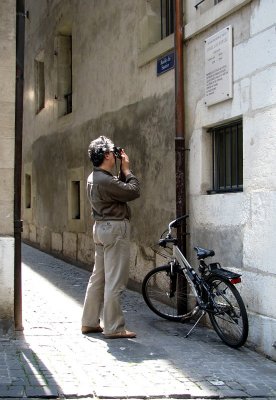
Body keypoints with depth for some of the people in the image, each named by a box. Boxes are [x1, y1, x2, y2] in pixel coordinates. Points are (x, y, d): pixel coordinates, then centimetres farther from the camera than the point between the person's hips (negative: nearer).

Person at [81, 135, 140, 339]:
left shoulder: (94, 177, 11)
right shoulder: (105, 180, -20)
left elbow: (119, 187, 16)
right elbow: (133, 191, -15)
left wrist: (123, 171, 7)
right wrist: (127, 169, -6)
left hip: (102, 227, 10)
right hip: (115, 229, -10)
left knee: (98, 277, 14)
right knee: (115, 281, -5)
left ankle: (89, 322, 20)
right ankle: (114, 328, -1)